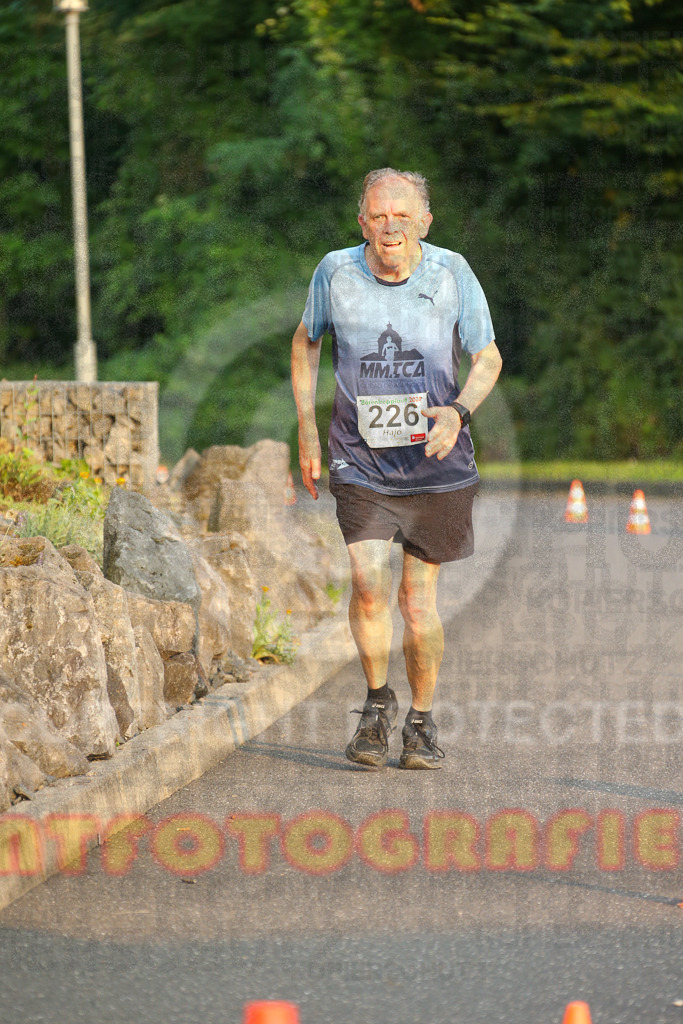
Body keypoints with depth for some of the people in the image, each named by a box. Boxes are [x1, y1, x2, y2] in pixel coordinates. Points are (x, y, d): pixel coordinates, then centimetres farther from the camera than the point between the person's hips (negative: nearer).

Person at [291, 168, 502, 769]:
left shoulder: (452, 274, -7)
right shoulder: (336, 273, -6)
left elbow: (488, 358, 3)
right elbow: (306, 342, 13)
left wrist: (459, 412, -17)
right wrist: (307, 432, 9)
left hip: (436, 462, 0)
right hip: (360, 461, 0)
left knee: (419, 600, 4)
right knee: (368, 581, -18)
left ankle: (422, 721, 23)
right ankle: (377, 702, 5)